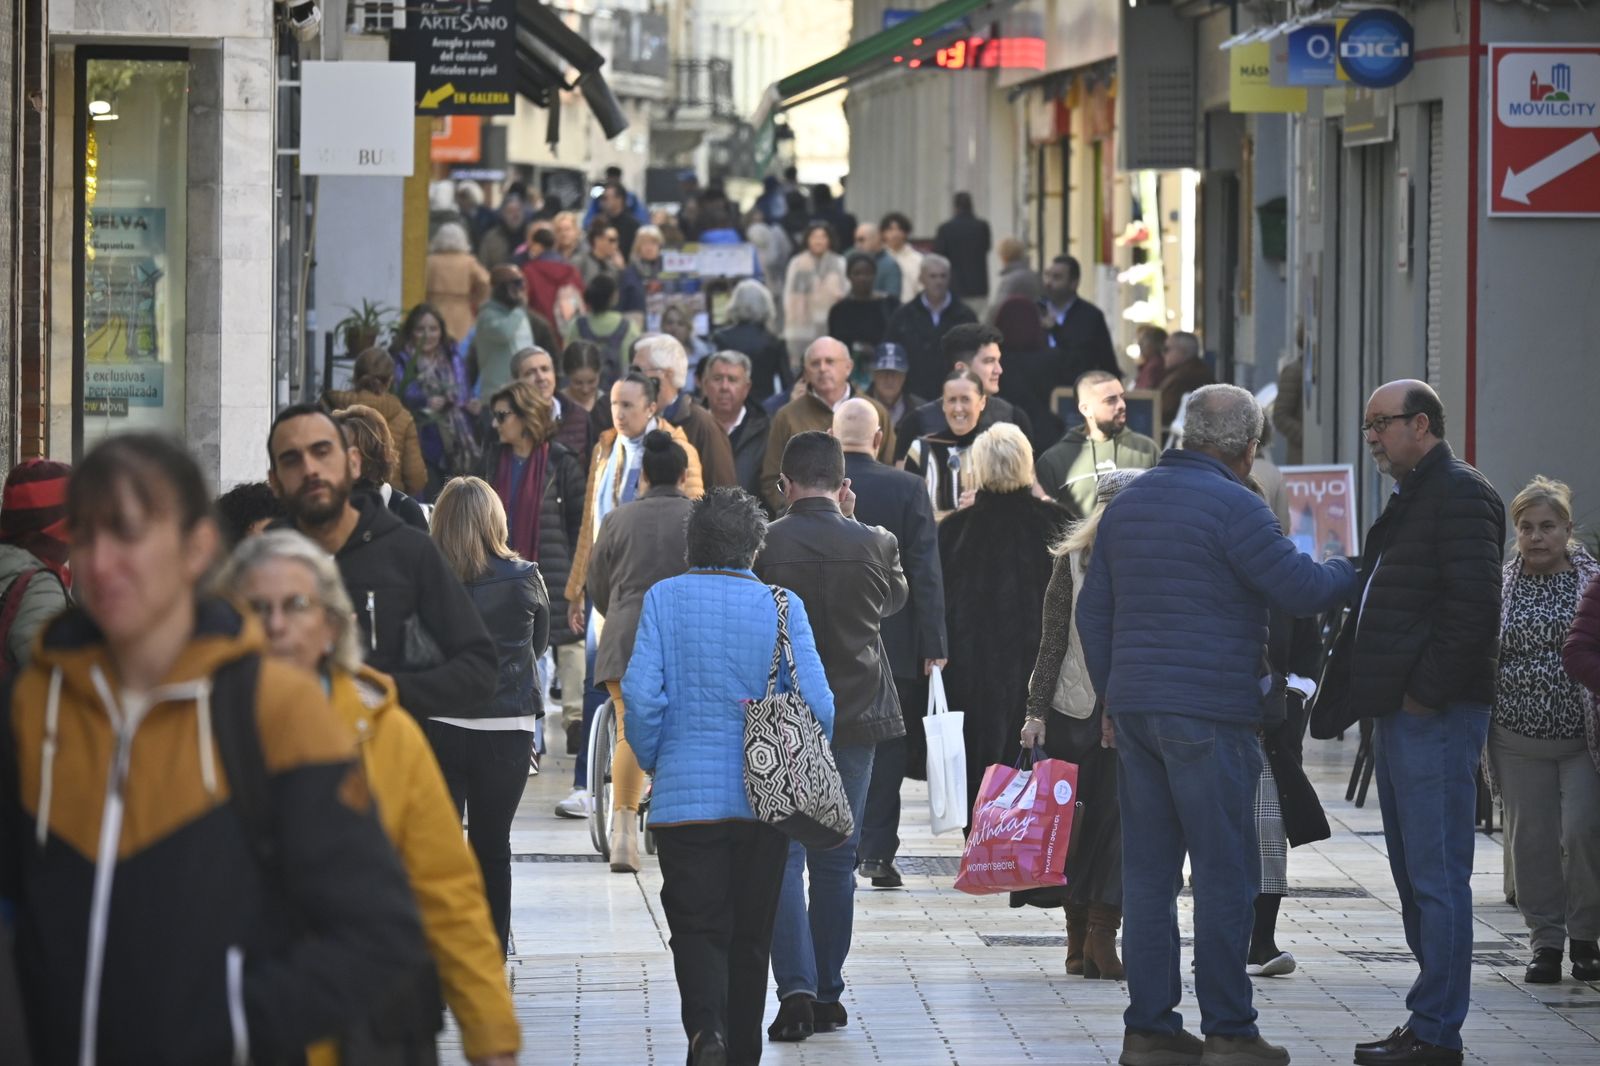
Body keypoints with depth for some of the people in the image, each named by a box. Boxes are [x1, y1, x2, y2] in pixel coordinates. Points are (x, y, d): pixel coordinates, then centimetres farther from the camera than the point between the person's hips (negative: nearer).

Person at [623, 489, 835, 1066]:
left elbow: (641, 694, -9)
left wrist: (652, 762, 8)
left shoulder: (664, 599, -4)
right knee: (751, 932, 13)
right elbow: (817, 703, -7)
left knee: (698, 927, 3)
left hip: (685, 796, -1)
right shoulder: (783, 605, -3)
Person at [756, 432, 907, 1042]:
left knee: (782, 857, 0)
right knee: (835, 860, 11)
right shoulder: (874, 545, -5)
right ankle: (828, 995, 13)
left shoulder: (762, 546, -12)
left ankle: (797, 990, -13)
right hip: (854, 716, 2)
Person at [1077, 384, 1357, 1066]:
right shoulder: (1232, 505, -10)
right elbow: (1298, 587, -14)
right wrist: (1354, 572, 6)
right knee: (1224, 875, -2)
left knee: (1148, 872, 9)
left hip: (1133, 709, 7)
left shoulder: (1129, 501, 15)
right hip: (1208, 716, -7)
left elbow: (1093, 608, 18)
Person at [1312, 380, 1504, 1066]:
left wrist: (1426, 691, -19)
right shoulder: (1408, 501, 22)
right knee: (1414, 877, 12)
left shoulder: (1461, 496, -10)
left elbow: (1473, 607, -20)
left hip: (1436, 718, -11)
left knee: (1437, 876, -8)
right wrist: (1340, 698, 19)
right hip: (1400, 715, 11)